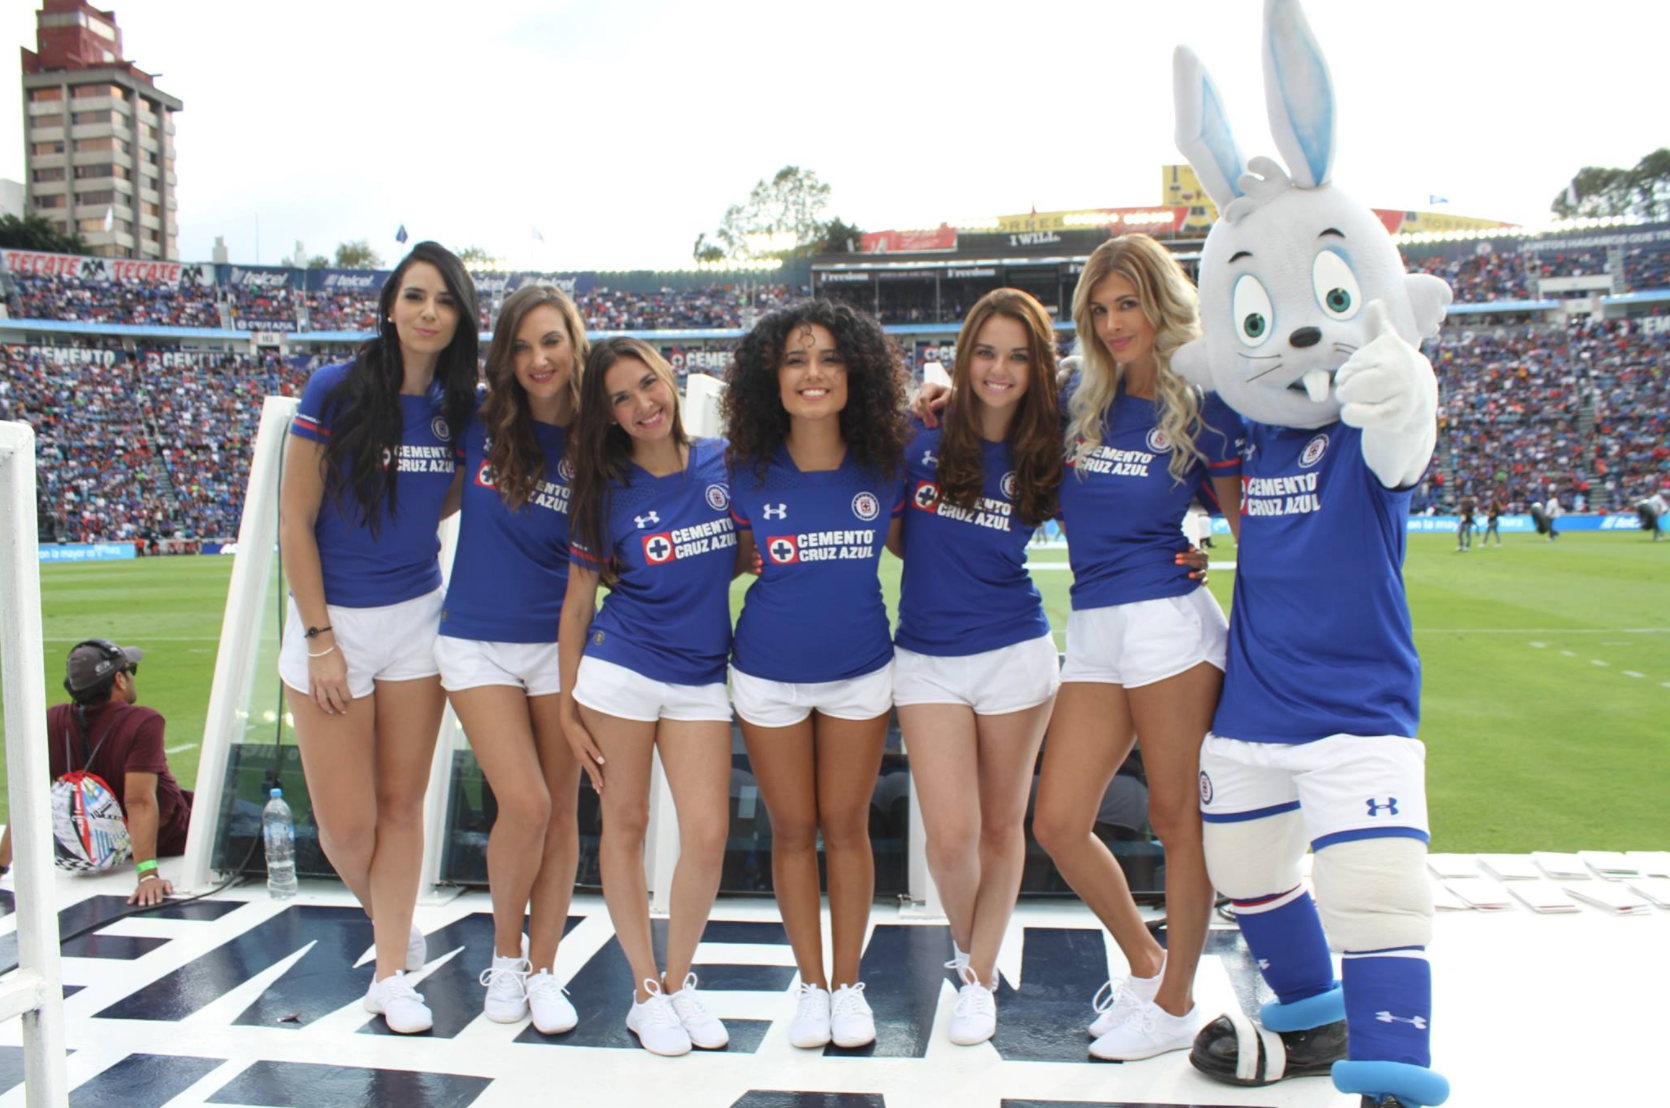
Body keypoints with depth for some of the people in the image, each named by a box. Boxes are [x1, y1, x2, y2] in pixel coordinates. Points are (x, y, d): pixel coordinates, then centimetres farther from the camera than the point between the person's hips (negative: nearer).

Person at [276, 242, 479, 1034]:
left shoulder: (459, 407, 2)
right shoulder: (335, 391, -10)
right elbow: (294, 521, -9)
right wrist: (321, 640, -11)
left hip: (418, 618, 3)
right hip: (334, 620, -3)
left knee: (401, 804, 10)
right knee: (347, 825, 3)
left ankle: (391, 973, 23)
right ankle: (393, 922, 34)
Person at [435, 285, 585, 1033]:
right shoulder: (480, 422, -3)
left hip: (559, 643, 1)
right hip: (478, 642, -1)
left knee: (562, 810, 5)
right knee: (525, 804, -10)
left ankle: (542, 971, 22)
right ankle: (505, 951, 17)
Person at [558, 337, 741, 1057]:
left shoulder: (722, 463, 3)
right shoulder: (608, 490, 0)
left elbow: (742, 557, 17)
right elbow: (577, 601, 4)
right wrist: (567, 705, 1)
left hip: (702, 678, 1)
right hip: (620, 670, -1)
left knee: (707, 833, -6)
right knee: (625, 825, 5)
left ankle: (679, 980, 17)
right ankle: (645, 991, 21)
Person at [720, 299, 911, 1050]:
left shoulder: (883, 466, -10)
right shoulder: (749, 474, -11)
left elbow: (910, 545, 5)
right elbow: (741, 559, 4)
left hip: (860, 670, 0)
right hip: (768, 673, 0)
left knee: (845, 825, 11)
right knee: (792, 830, 12)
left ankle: (848, 983, 28)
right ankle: (810, 985, 29)